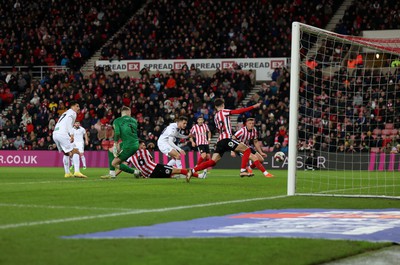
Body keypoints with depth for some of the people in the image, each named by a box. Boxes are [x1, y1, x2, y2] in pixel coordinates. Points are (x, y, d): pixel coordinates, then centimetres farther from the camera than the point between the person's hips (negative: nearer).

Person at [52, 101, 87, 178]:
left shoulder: (65, 113, 30)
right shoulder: (72, 113, 4)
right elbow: (68, 122, -15)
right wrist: (71, 134, -22)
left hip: (55, 134, 9)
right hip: (62, 134, -9)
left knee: (66, 153, 24)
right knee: (75, 151, -7)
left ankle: (67, 173, 22)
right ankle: (76, 172, -21)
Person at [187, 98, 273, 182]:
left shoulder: (215, 116, 22)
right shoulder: (223, 111, 2)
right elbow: (239, 111, -7)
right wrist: (253, 107, -6)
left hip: (220, 141, 7)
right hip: (226, 139, -7)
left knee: (212, 162, 3)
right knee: (247, 150, -2)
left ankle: (192, 171, -6)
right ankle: (243, 170, -12)